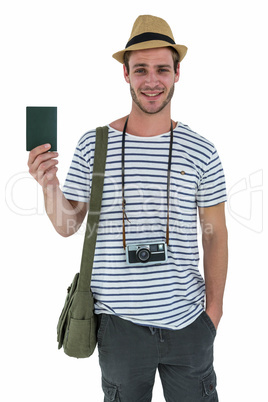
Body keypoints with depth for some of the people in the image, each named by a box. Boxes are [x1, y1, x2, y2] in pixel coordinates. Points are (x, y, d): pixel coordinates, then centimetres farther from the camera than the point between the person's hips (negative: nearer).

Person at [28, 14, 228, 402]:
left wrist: (214, 307, 2)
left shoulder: (201, 152, -4)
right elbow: (67, 226, 3)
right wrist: (49, 185, -16)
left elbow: (215, 233, 3)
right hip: (119, 322, 0)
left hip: (188, 322, 1)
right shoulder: (93, 145, -4)